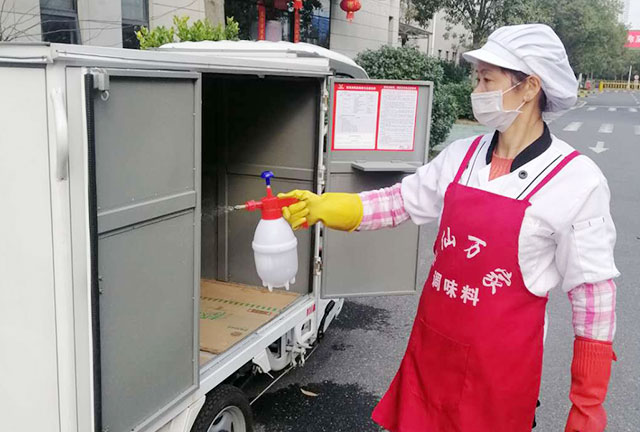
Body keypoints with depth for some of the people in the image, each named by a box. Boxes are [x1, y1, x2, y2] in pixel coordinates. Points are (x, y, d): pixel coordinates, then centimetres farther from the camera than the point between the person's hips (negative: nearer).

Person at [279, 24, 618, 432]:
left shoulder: (576, 180, -14)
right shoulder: (462, 156, -1)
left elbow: (593, 289, -10)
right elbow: (401, 201, 9)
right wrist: (322, 207, -1)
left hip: (501, 360, -4)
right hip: (432, 340, 5)